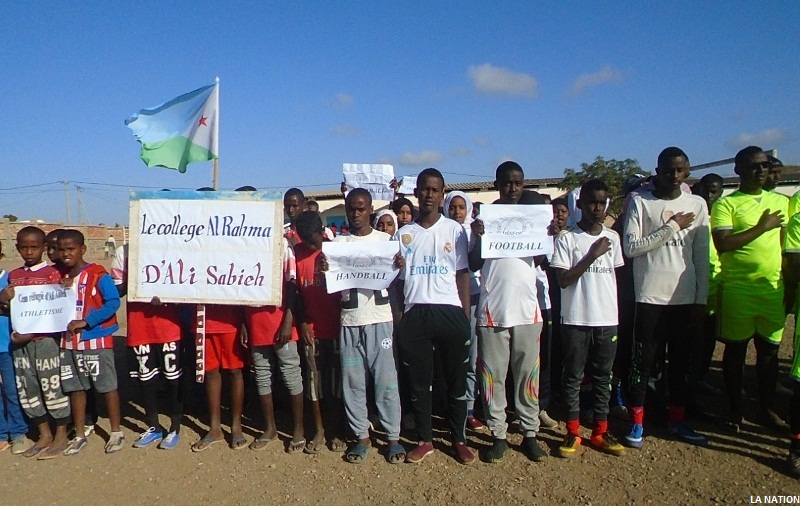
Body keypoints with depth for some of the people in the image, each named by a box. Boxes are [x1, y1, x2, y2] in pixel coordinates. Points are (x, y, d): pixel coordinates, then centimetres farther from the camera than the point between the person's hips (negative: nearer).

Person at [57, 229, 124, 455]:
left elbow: (113, 302, -19)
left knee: (107, 386, 2)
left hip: (96, 340, -7)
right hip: (68, 342, 7)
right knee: (75, 387, 14)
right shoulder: (60, 277, 10)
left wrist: (85, 322, -23)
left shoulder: (98, 275, -11)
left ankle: (116, 432, 14)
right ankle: (79, 435, 27)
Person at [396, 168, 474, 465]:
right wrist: (398, 318, 1)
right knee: (418, 380, 8)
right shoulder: (404, 234, 10)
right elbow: (398, 278, 10)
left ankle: (459, 439, 22)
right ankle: (425, 440, 23)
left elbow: (462, 274, 5)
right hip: (415, 314, 1)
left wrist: (466, 317, -1)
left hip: (449, 311, -1)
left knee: (456, 379, 7)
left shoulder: (454, 230, 6)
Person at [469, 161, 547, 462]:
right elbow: (473, 265, 0)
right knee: (493, 375, 5)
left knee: (528, 374, 9)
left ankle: (530, 433, 21)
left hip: (527, 309, 2)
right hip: (492, 309, -1)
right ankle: (498, 435, 18)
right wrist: (478, 238, -16)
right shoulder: (485, 217, 2)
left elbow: (542, 260, 7)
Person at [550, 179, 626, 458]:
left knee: (603, 378, 12)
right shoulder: (566, 238, -6)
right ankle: (573, 433, 16)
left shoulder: (612, 237, 8)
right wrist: (592, 255, -18)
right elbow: (563, 279, -11)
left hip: (607, 320, 4)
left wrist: (618, 313, 13)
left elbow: (616, 275, 16)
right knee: (573, 377, 6)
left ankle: (600, 432, 23)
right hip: (575, 319, -4)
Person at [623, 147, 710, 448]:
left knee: (682, 362, 12)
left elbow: (702, 256, 8)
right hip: (650, 297, -3)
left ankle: (678, 421, 26)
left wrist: (702, 299, 4)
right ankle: (637, 422, 15)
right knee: (643, 361, 2)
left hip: (686, 298, 4)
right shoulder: (640, 202, -1)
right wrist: (672, 226, -11)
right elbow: (630, 247, -10)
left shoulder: (697, 204, 9)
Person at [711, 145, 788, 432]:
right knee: (735, 350, 6)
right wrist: (762, 227, -14)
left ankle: (766, 409, 27)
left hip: (773, 289, 5)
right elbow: (722, 244, -17)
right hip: (737, 290, -5)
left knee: (769, 350, 12)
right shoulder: (726, 204, -4)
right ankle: (735, 410, 19)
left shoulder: (780, 202, 13)